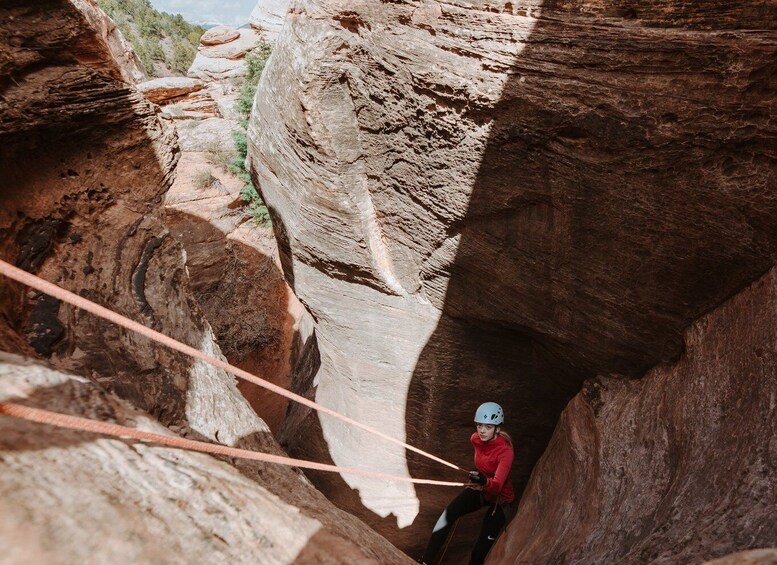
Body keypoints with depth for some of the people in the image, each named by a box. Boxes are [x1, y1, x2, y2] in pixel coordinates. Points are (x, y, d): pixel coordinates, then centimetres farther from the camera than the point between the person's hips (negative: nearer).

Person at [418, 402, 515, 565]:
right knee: (448, 514, -19)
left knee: (484, 544, -8)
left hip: (499, 496, -4)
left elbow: (498, 484, -46)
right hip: (479, 489, 4)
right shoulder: (475, 439, -13)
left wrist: (485, 482, -67)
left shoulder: (505, 451, -30)